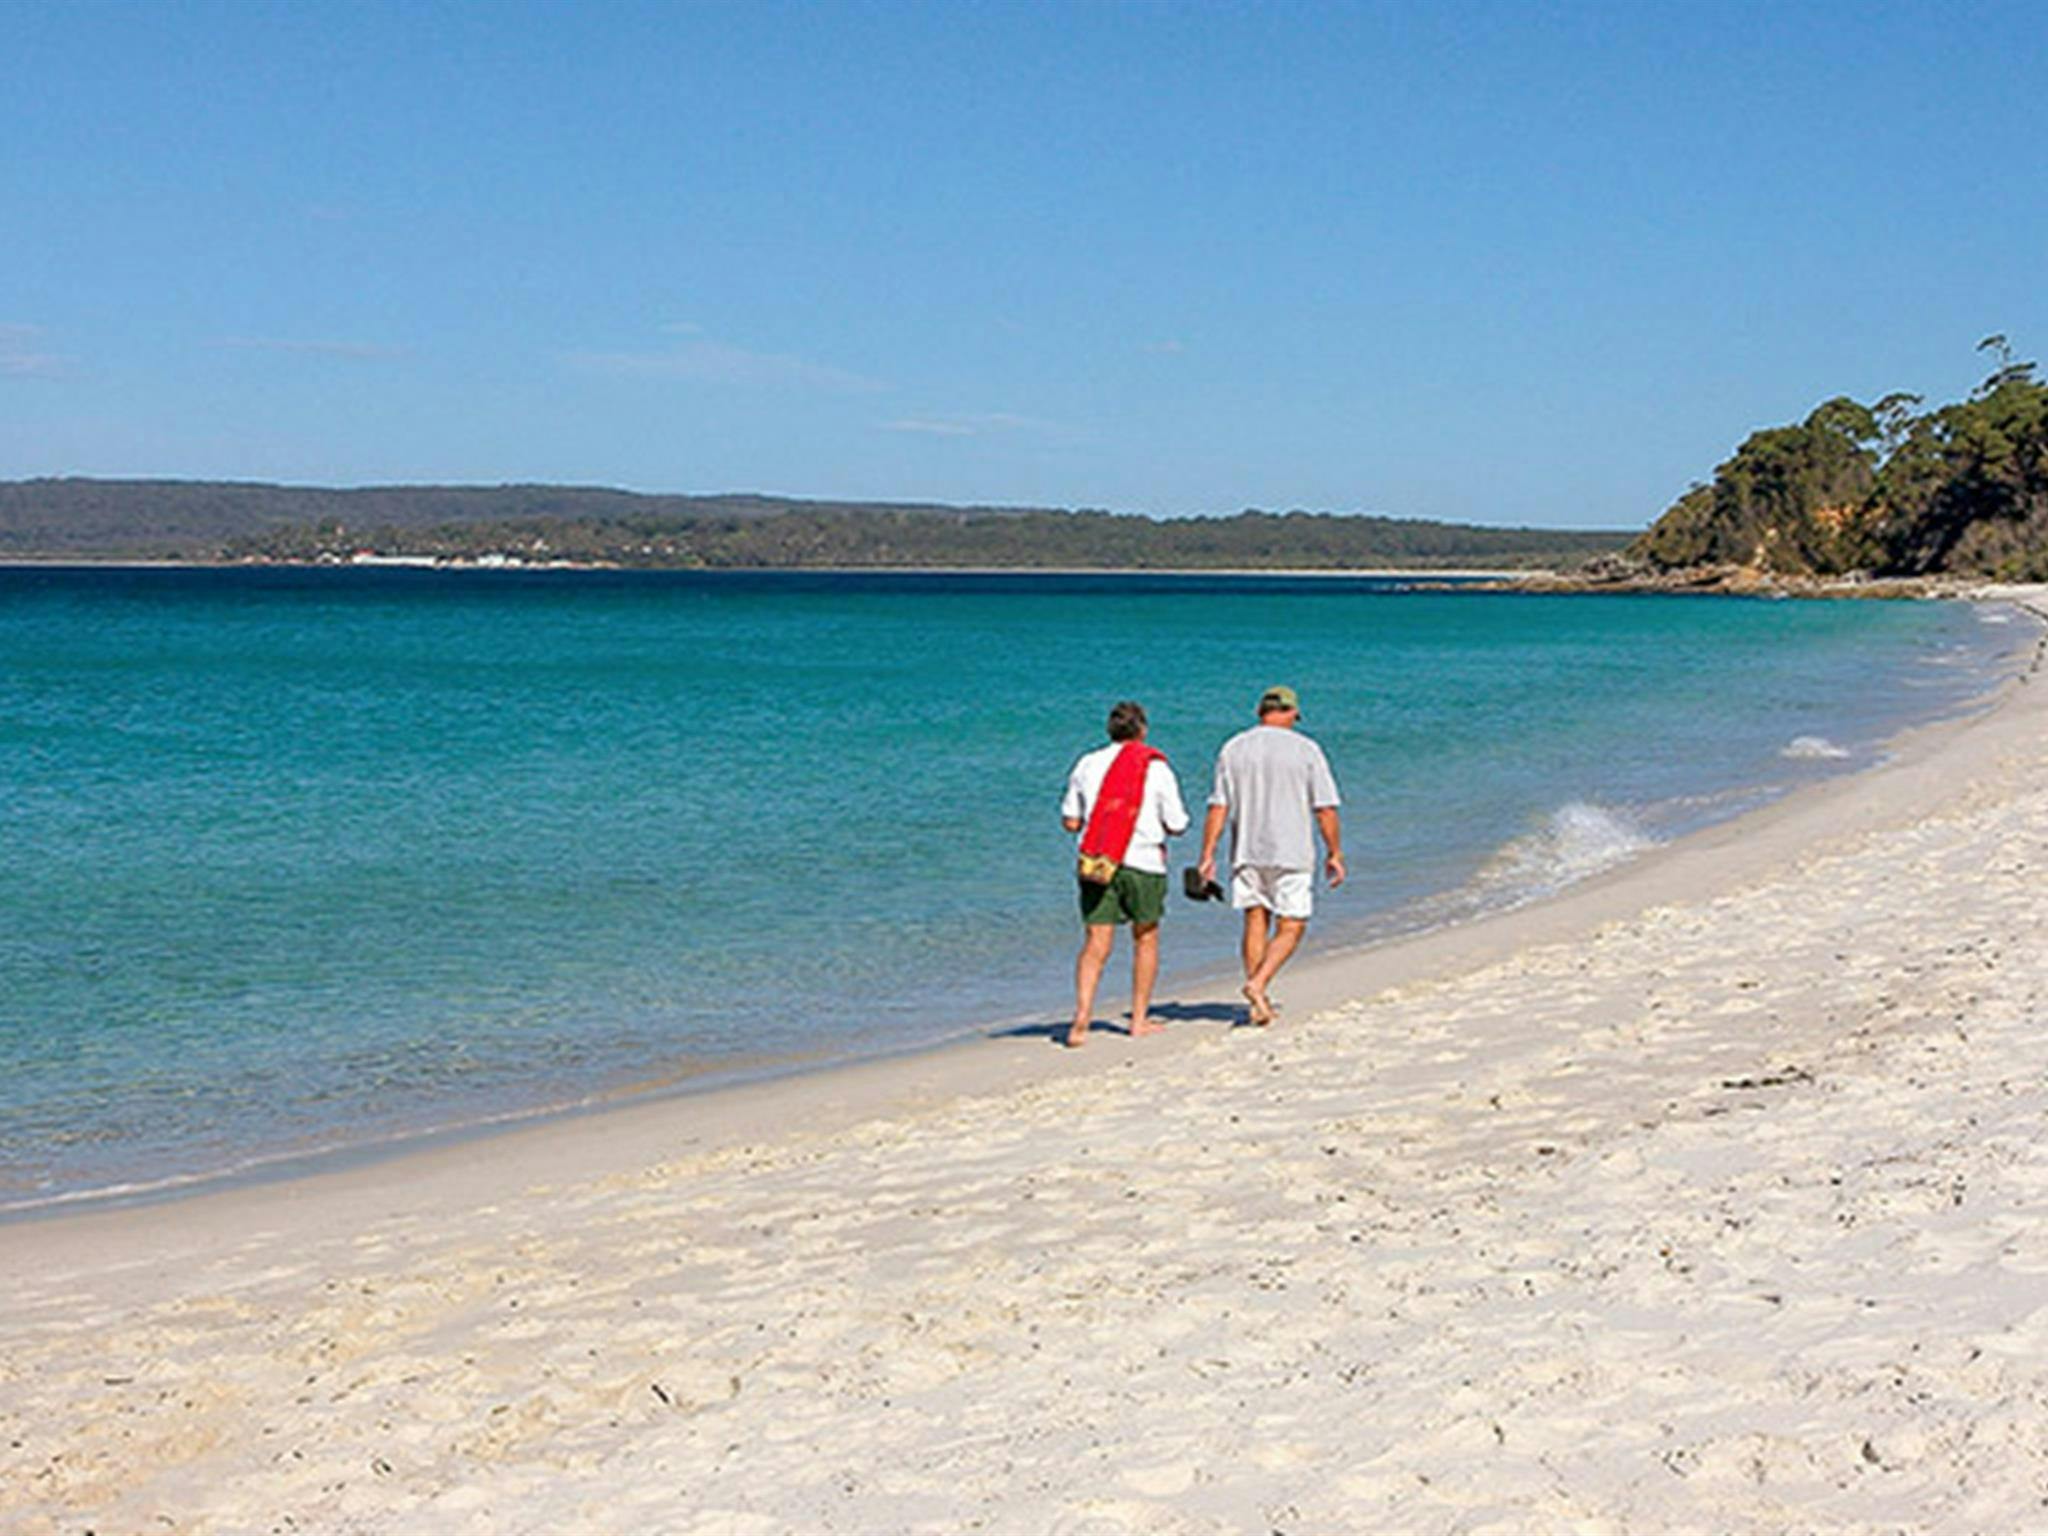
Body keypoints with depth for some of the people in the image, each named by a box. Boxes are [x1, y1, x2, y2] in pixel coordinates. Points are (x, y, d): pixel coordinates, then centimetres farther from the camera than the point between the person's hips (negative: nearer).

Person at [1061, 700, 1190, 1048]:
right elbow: (1177, 826, -1)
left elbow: (1070, 821, 8)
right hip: (1143, 863, -2)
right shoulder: (1156, 768, -2)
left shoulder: (1088, 764, 6)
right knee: (1145, 940, 14)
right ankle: (1139, 1020, 18)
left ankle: (1081, 1018, -14)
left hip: (1094, 863, 2)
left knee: (1096, 944, 1)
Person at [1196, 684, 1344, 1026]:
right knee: (1291, 928, 3)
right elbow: (1325, 809, -5)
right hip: (1291, 854, -3)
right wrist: (1335, 853, 4)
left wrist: (1207, 855, 4)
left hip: (1246, 853, 3)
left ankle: (1259, 1003, 8)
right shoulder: (1305, 750, -4)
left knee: (1256, 922, 10)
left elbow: (1218, 808, 1)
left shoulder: (1233, 749, 4)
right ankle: (1258, 983, -16)